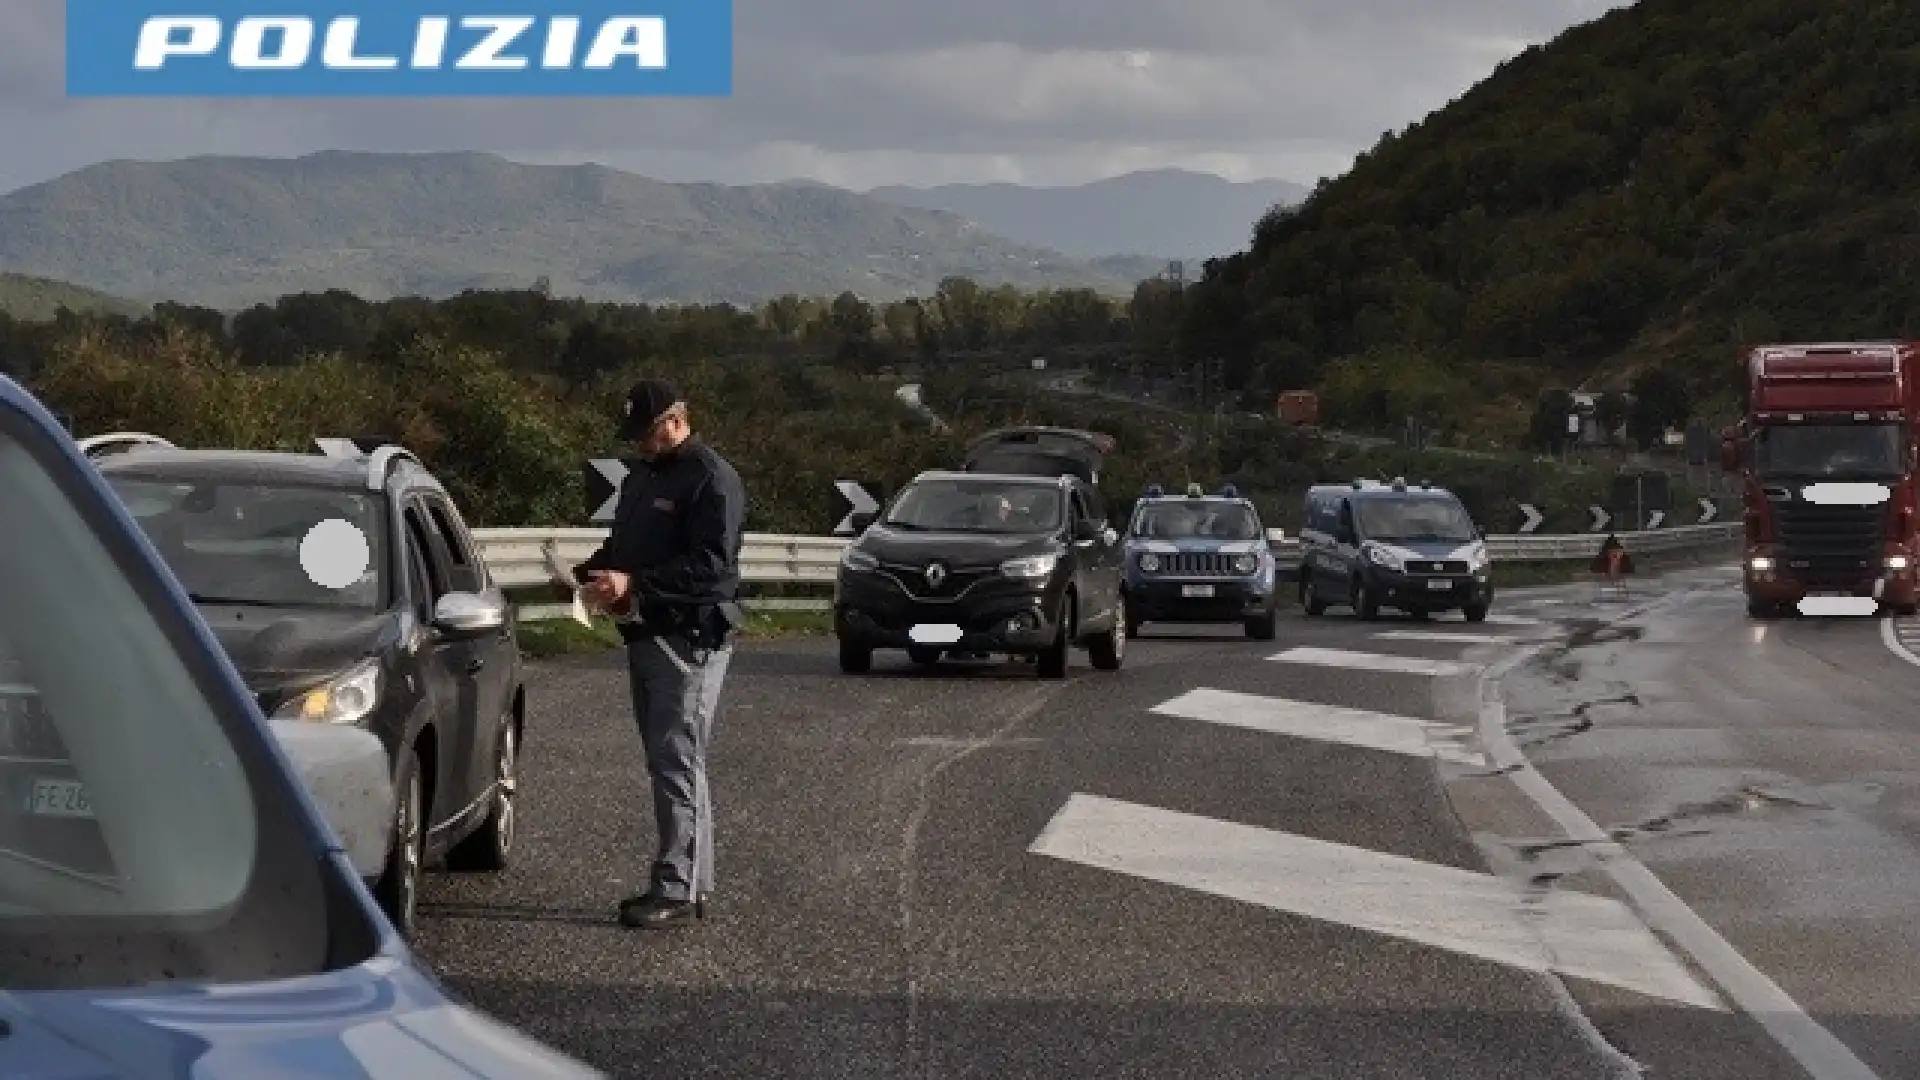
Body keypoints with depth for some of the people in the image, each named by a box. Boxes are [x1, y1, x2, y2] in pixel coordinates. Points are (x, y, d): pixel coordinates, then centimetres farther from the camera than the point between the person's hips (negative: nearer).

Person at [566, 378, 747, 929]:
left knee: (678, 762, -11)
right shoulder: (642, 478, 19)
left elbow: (712, 566, -21)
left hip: (691, 639, -10)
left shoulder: (712, 479, -11)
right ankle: (692, 879, 16)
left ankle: (678, 887, -10)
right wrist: (594, 571, 5)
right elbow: (622, 546, 28)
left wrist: (633, 584, -25)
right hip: (645, 634, 10)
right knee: (666, 763, 11)